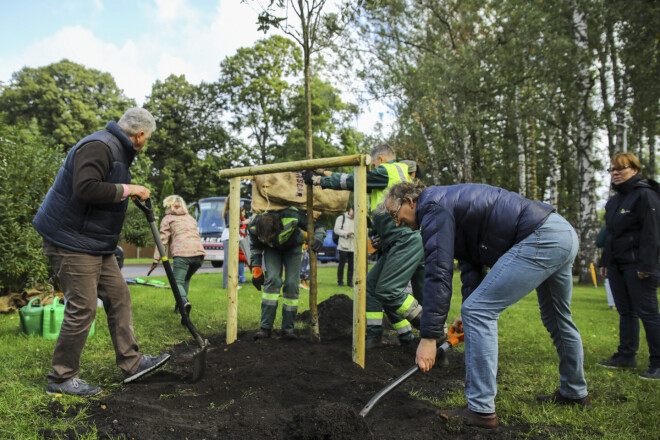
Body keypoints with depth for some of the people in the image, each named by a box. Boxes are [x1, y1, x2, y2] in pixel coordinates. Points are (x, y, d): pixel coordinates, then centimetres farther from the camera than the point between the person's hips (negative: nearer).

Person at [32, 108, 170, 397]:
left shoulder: (117, 150, 16)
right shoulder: (98, 147, -19)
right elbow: (85, 188, -32)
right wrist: (127, 189, -24)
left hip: (96, 244, 11)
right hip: (72, 243, -11)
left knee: (119, 297, 10)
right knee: (82, 309, -6)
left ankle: (131, 363, 18)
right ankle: (61, 378, 11)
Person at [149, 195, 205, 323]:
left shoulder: (168, 219, 16)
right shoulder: (190, 218, 32)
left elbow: (163, 240, 8)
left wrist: (156, 260, 8)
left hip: (182, 253, -5)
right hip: (199, 252, 5)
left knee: (177, 281, -7)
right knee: (186, 279, 25)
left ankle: (184, 302, -35)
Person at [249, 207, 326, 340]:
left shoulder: (292, 217, -39)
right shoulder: (253, 226, -30)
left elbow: (317, 227, -24)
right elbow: (255, 247, -7)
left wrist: (318, 238, -45)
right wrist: (256, 270, -9)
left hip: (293, 248, -1)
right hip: (271, 250, 1)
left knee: (291, 284, -12)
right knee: (272, 280, -20)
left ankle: (288, 329, 0)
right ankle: (266, 328, -12)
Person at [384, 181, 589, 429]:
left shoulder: (434, 207, -10)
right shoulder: (451, 204, 21)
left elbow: (438, 274, -17)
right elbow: (471, 265, 20)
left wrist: (428, 337, -16)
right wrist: (470, 311, 13)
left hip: (541, 239, -11)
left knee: (478, 312, -10)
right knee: (557, 320, 27)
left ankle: (481, 410, -4)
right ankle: (575, 392, 47)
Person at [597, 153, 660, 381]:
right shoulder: (614, 201, 18)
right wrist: (604, 262, 19)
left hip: (637, 265, -8)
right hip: (617, 265, 8)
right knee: (625, 312, 12)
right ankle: (626, 355, 19)